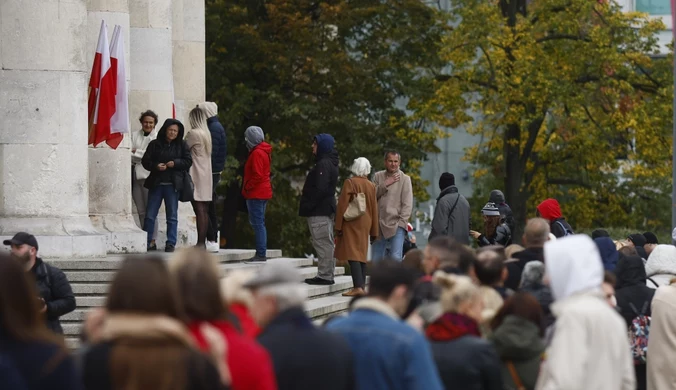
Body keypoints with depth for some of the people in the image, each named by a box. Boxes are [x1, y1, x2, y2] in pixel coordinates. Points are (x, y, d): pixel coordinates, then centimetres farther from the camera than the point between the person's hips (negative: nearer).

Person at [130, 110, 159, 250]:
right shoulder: (134, 135, 15)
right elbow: (128, 152, 7)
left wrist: (136, 152, -5)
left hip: (149, 176, -4)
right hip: (135, 175, 4)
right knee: (141, 211, 5)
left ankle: (152, 241, -5)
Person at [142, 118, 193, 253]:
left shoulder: (181, 146, 6)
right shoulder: (154, 144, 4)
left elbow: (188, 161, 2)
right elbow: (145, 161, 2)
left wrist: (175, 163, -13)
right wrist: (156, 166, -16)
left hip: (172, 184, 0)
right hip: (156, 183, 0)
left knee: (172, 216, 2)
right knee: (150, 215, 2)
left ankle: (171, 243, 6)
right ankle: (146, 242, 8)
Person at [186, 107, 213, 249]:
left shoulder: (193, 133, -11)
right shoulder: (207, 133, 12)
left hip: (196, 177, -8)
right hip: (207, 176, 8)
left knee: (199, 210, -9)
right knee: (204, 211, 9)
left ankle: (200, 242, -11)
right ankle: (203, 242, 11)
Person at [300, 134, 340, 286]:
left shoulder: (323, 164, -16)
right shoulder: (329, 163, 17)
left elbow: (320, 189, -23)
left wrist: (308, 206, -17)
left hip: (319, 211, -11)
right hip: (326, 209, 11)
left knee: (323, 243, -9)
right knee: (326, 243, 14)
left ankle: (325, 275, -9)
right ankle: (327, 275, 19)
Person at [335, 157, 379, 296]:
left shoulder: (350, 183, -9)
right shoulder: (371, 186, 6)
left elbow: (343, 205, -11)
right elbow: (374, 209, 10)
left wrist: (338, 226, -6)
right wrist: (374, 231, 15)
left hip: (351, 224, -6)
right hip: (365, 225, 6)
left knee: (352, 255, -11)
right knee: (362, 255, 13)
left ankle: (358, 287, -21)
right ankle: (361, 286, 12)